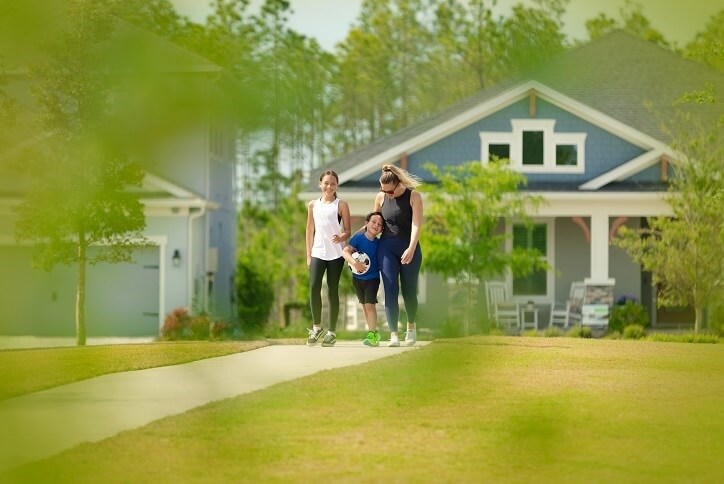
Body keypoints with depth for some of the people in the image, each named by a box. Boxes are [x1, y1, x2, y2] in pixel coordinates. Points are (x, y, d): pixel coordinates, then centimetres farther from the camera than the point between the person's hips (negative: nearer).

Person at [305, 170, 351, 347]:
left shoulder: (341, 205, 3)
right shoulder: (313, 205, 11)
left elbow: (347, 230, 1)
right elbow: (310, 230, 15)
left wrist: (341, 237, -21)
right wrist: (308, 254, 11)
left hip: (336, 253, -2)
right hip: (318, 252, 2)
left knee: (332, 290, 0)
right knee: (314, 287, -12)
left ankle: (331, 332, 5)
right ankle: (316, 327, 2)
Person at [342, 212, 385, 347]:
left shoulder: (379, 243, -10)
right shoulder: (358, 238, -15)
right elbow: (345, 251, -23)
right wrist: (355, 263, -36)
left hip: (373, 278, -2)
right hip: (357, 278, 2)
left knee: (370, 304, -13)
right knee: (364, 305, 13)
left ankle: (372, 335, -8)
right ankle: (374, 332, 28)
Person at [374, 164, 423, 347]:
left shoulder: (413, 196, -7)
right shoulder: (380, 198, 3)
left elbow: (416, 224, -16)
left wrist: (411, 248, -27)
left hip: (409, 249, -2)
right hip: (386, 247, 2)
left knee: (409, 290, 6)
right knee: (390, 291, -8)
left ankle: (411, 326, 32)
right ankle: (393, 335, -12)